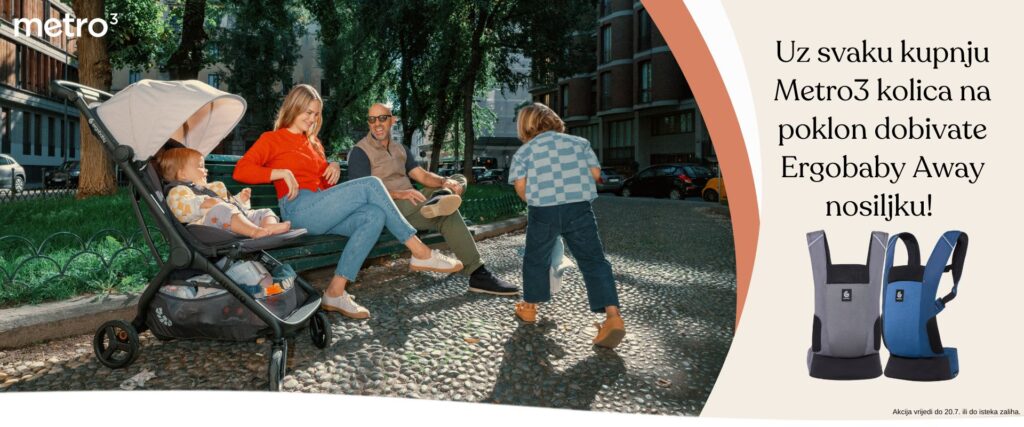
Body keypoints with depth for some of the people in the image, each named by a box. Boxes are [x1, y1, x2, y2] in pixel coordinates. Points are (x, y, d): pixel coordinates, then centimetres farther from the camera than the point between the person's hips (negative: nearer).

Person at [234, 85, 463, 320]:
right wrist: (282, 173, -18)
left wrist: (334, 167, 8)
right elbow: (241, 171, -8)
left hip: (321, 213, 7)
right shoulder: (271, 139, 8)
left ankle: (336, 292, -29)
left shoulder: (313, 142, 27)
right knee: (371, 184, -21)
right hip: (298, 209, -7)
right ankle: (421, 253, -20)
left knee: (375, 215, -24)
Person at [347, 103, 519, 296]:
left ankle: (439, 201, -35)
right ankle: (477, 273, -32)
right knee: (447, 213, -29)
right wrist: (400, 194, -31)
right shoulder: (360, 152, -4)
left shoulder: (400, 149, 20)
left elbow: (422, 175, 9)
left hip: (410, 203, 8)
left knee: (458, 180, -2)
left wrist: (445, 182, -15)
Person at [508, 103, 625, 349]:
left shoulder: (525, 151, 8)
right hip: (579, 208, 1)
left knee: (536, 259, 19)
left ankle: (530, 308, 34)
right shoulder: (579, 142, 13)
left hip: (543, 211, 0)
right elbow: (595, 173, 8)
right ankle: (612, 315, -13)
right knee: (593, 260, 1)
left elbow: (520, 185, -1)